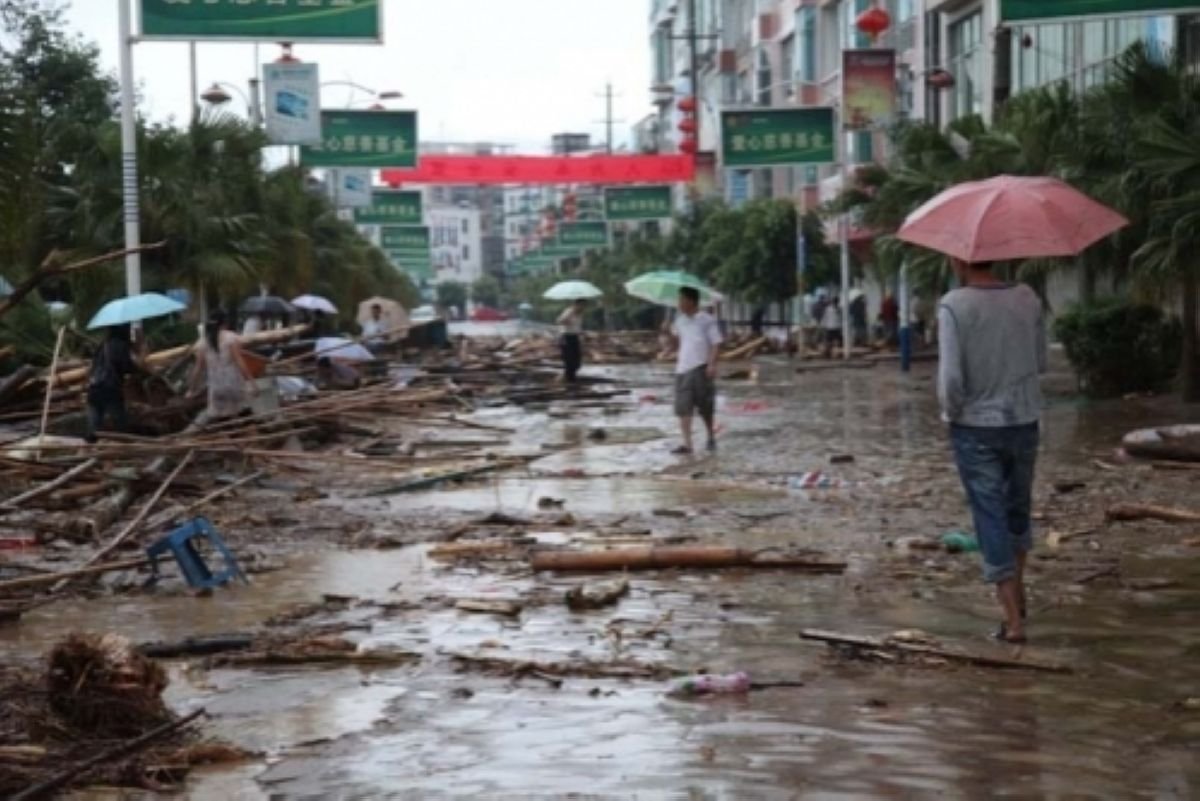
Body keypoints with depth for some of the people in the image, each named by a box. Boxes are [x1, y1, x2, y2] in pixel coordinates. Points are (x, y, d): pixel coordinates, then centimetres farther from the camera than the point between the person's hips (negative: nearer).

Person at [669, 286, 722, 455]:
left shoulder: (707, 320, -6)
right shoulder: (680, 320, 12)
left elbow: (716, 344, -9)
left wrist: (712, 364, -19)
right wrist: (670, 332, 1)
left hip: (701, 369, -5)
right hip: (682, 369, 5)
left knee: (705, 408, 6)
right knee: (683, 408, -4)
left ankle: (711, 438, 26)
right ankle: (687, 443, -5)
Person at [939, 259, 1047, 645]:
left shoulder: (954, 306, -16)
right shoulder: (1027, 299, -3)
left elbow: (951, 378, -20)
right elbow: (1041, 363, 5)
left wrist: (951, 410, -1)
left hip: (975, 427, -4)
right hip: (1024, 421, 4)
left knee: (991, 519, 3)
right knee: (1018, 510, 23)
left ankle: (1013, 619, 3)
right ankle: (1016, 591, 36)